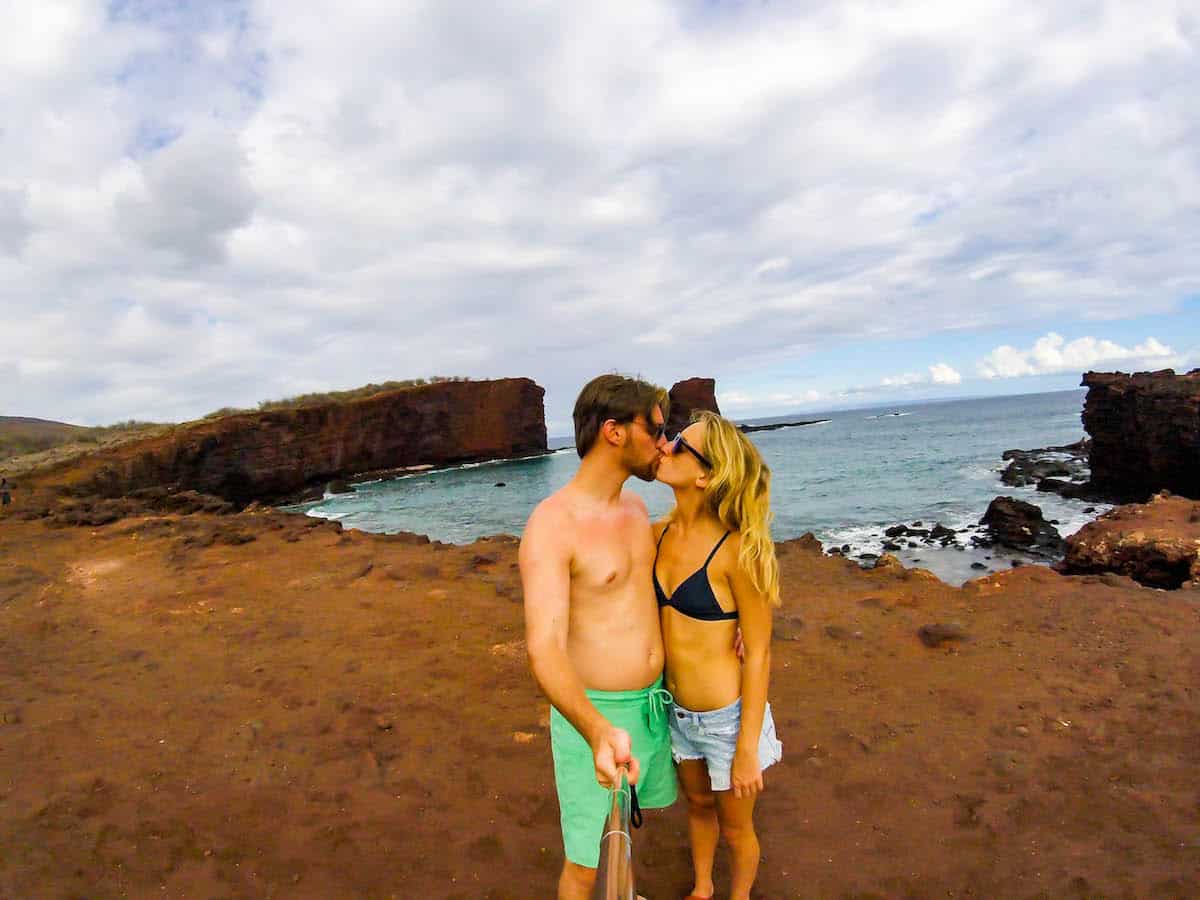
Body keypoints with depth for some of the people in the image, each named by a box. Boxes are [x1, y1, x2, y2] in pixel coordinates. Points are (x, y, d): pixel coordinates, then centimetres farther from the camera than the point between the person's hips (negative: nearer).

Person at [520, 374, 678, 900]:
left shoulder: (635, 507, 1)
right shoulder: (550, 526, -25)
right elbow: (545, 652, -32)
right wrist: (600, 732, -48)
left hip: (652, 700, 8)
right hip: (593, 715, -8)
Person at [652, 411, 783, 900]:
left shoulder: (737, 549, -25)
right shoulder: (659, 534, -7)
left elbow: (758, 654, -17)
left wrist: (747, 750, -14)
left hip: (728, 716, -5)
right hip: (678, 712, 5)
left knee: (735, 828, 20)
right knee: (698, 805, 29)